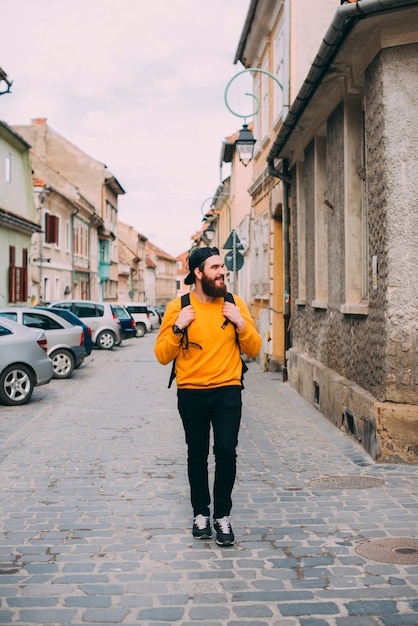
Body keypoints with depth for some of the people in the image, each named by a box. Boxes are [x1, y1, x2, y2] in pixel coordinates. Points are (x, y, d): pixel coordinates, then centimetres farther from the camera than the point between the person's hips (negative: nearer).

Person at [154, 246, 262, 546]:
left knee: (226, 452, -6)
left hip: (227, 392, 0)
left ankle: (222, 515, 10)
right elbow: (162, 356, -2)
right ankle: (201, 513, 25)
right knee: (197, 455, 9)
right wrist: (178, 328, -16)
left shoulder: (236, 305, 2)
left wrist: (241, 323, -11)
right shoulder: (178, 307, -1)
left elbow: (255, 349, 4)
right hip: (191, 394, 0)